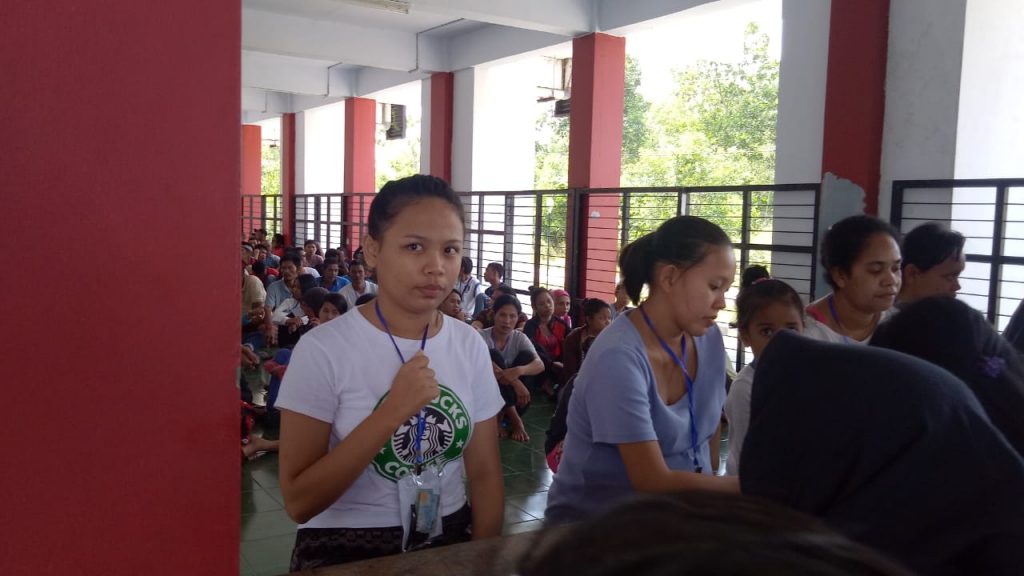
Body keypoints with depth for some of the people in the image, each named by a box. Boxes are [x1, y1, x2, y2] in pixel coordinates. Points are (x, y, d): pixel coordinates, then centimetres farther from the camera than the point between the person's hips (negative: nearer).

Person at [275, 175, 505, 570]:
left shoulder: (470, 346, -2)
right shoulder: (323, 350, -14)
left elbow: (485, 474, 3)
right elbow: (299, 501, -16)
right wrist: (391, 413, -24)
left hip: (449, 542, 3)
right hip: (344, 552, -3)